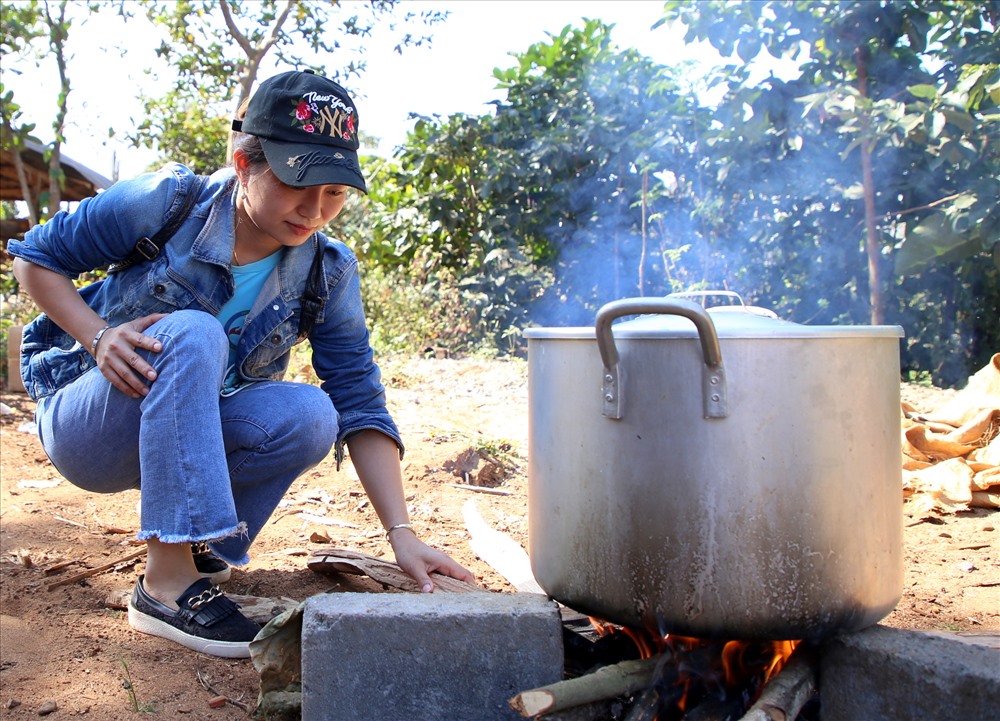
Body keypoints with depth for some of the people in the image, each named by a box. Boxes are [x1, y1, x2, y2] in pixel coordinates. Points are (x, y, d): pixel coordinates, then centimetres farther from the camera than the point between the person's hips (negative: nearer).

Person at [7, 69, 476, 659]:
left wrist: (402, 534, -22)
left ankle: (196, 548, -2)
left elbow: (360, 405, -12)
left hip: (188, 436, 3)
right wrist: (100, 337, -24)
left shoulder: (327, 272, -10)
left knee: (310, 415, -27)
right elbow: (35, 258, -6)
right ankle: (167, 583, -31)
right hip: (83, 427, -3)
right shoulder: (168, 203, -18)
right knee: (192, 335, -33)